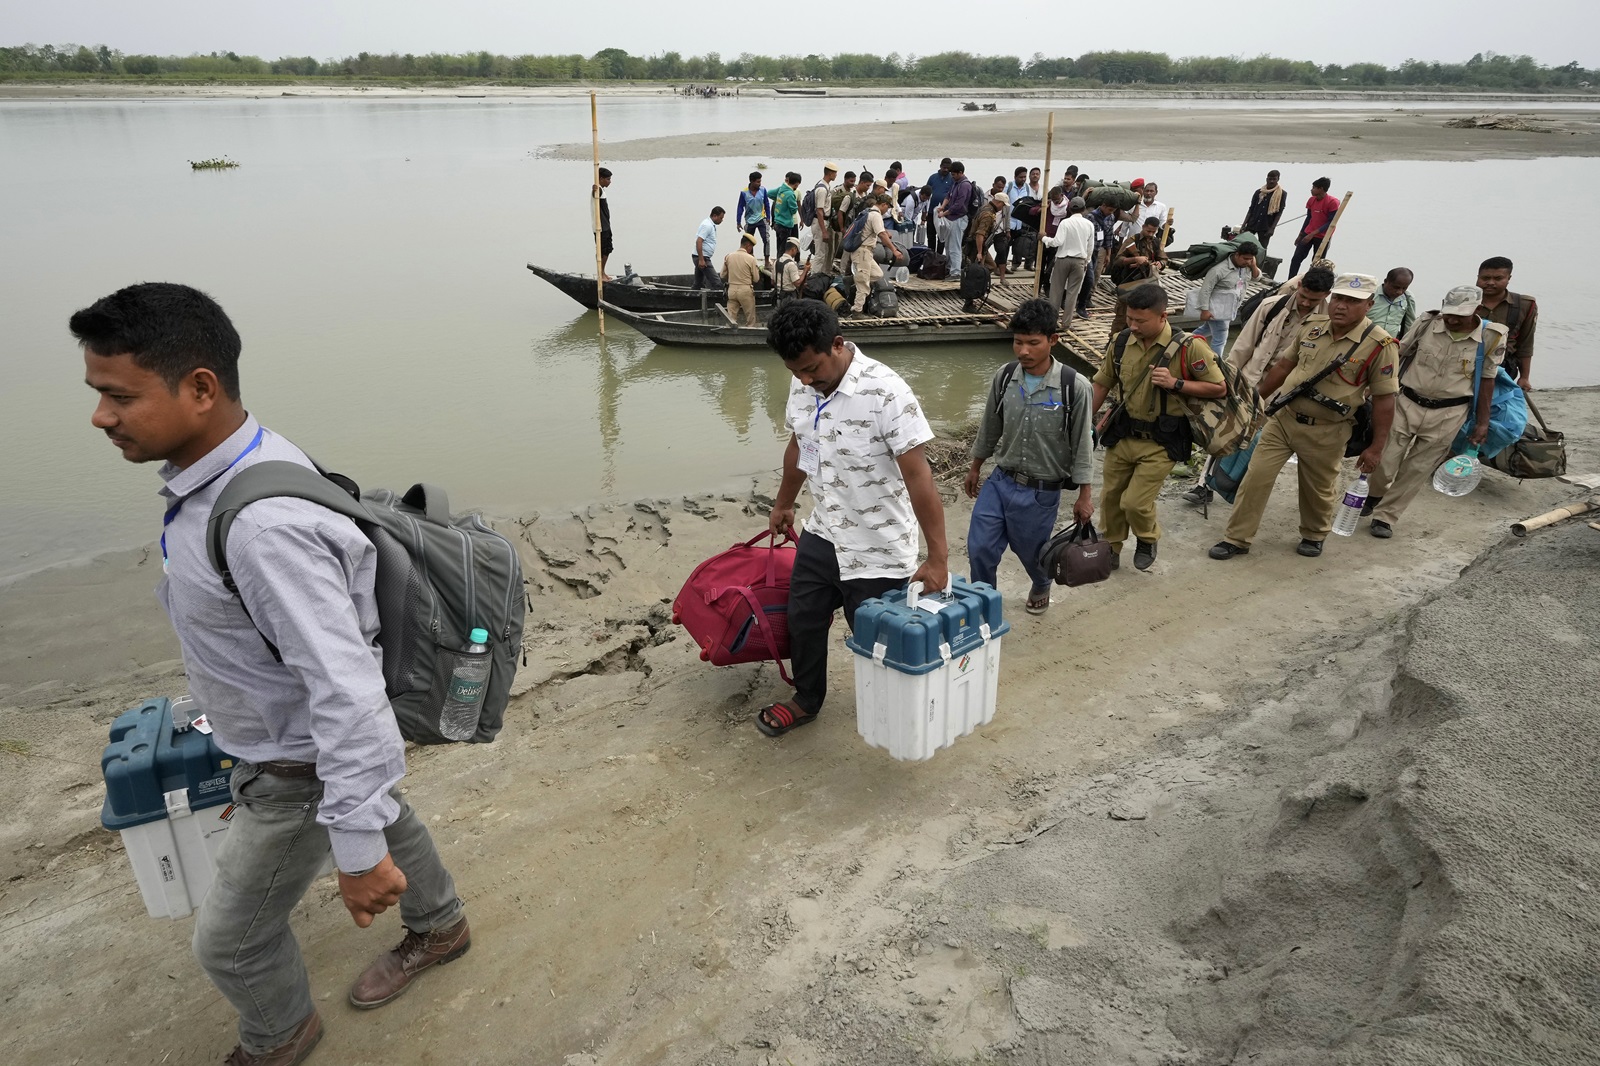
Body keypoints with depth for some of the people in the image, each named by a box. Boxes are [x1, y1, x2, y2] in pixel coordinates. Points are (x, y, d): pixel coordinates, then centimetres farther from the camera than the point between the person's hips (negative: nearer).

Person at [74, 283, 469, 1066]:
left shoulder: (265, 527, -39)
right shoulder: (225, 469, -8)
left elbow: (348, 692, -38)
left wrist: (357, 852, -30)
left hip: (302, 768, -8)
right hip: (287, 731, 8)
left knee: (232, 938, 14)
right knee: (385, 822, 31)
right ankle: (438, 928, 59)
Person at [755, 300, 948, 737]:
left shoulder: (886, 394, -29)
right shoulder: (802, 385, -6)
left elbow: (918, 476, -28)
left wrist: (938, 558, -28)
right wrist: (784, 503, 25)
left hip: (877, 550, -7)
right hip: (821, 535, 7)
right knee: (803, 621, 21)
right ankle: (806, 700, 46)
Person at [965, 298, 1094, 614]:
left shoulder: (1073, 388, -18)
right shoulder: (1004, 377, -7)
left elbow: (1082, 444, -9)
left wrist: (1084, 496, -5)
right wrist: (974, 468, 16)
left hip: (1041, 491, -3)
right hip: (1000, 481, 3)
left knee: (1031, 552, 16)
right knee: (979, 550, 2)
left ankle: (1041, 587, 52)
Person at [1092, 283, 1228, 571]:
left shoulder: (1188, 347, -17)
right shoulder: (1121, 342, -4)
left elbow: (1219, 388, -10)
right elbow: (1102, 384, 10)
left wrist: (1175, 383, -22)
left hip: (1161, 442, -4)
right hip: (1122, 435, 4)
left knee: (1135, 502, -8)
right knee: (1110, 496, 13)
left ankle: (1148, 540, 26)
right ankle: (1111, 549, 36)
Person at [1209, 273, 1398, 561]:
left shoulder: (1379, 345, -14)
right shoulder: (1312, 326, -1)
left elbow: (1384, 400, -12)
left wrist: (1376, 448, -12)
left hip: (1325, 432, -3)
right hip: (1283, 418, 3)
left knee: (1319, 490, 16)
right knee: (1256, 477, -1)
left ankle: (1314, 536, 42)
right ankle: (1237, 538, 11)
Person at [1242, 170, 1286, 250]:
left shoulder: (1281, 194, -1)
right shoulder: (1259, 192, 6)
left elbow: (1279, 212, -4)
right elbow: (1251, 209, 8)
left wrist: (1272, 228, -12)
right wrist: (1244, 225, 0)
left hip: (1266, 228, -3)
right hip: (1252, 224, 3)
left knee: (1262, 249, 0)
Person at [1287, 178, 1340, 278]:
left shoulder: (1333, 202, -15)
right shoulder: (1311, 200, 4)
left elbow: (1331, 223, -18)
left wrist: (1313, 234, -24)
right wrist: (1300, 235, 16)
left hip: (1323, 238, -5)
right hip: (1307, 234, 5)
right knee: (1296, 258, -4)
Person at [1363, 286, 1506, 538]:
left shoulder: (1491, 338, -7)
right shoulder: (1427, 323, -8)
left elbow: (1487, 380, 2)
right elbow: (1397, 355, 4)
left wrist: (1482, 422, 3)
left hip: (1447, 415, 0)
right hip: (1407, 404, 0)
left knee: (1417, 470, 4)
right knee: (1384, 461, 3)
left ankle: (1384, 516, 15)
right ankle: (1373, 497, 32)